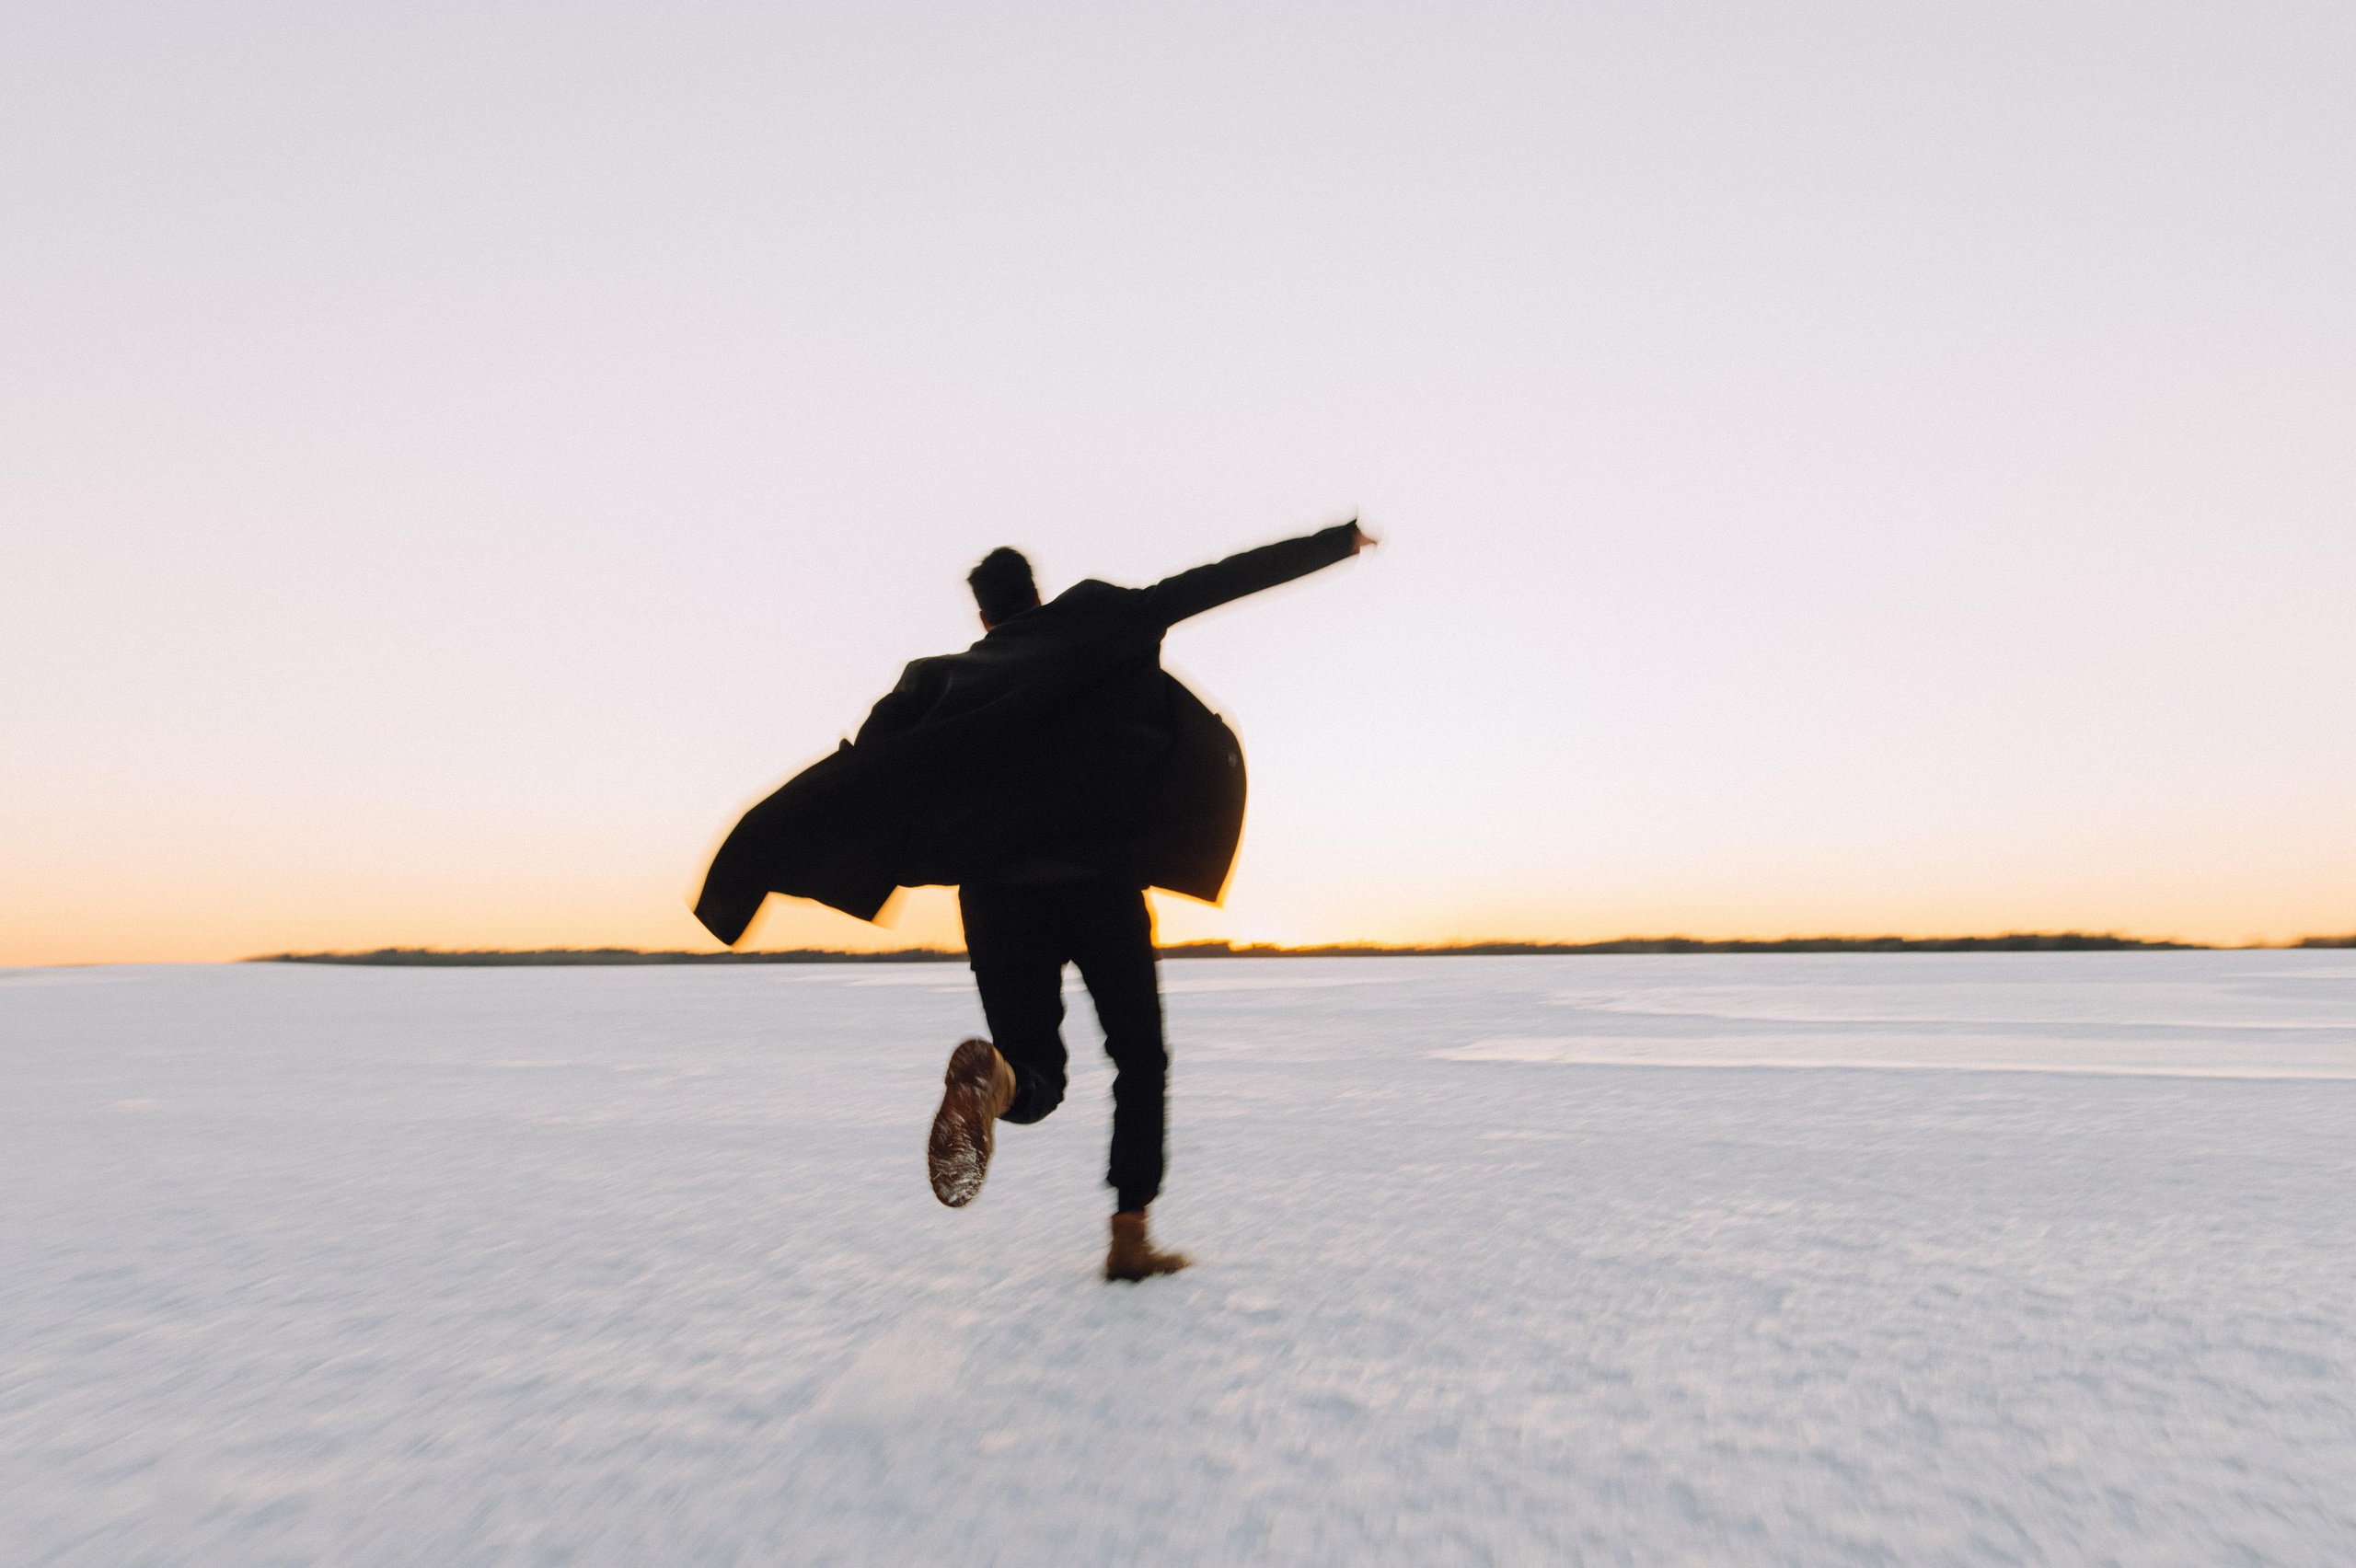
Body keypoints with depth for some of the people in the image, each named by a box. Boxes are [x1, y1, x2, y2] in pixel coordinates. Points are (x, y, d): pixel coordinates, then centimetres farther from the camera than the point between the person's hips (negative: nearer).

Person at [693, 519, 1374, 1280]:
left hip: (997, 891, 2)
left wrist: (746, 863, 9)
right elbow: (1222, 578, 11)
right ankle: (1130, 1239, 9)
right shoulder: (1103, 621, 12)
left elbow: (855, 771, 6)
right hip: (1101, 877, -1)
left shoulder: (939, 678, 16)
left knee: (1035, 1081, 11)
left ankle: (990, 1078, -27)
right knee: (1140, 1058, 17)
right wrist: (1339, 539, 18)